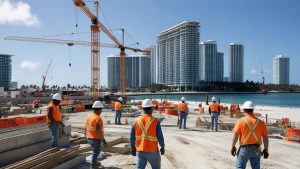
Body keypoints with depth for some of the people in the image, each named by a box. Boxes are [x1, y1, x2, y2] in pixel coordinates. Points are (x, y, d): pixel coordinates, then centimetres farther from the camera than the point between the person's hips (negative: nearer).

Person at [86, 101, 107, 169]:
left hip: (89, 138, 9)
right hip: (96, 139, -9)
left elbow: (88, 128, 11)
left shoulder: (89, 116, 3)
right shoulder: (98, 118, -23)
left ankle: (95, 163, 41)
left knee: (95, 151, 26)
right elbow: (99, 131, -26)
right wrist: (104, 141, -19)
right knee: (96, 152, 7)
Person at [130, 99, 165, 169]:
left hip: (140, 150, 2)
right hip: (152, 150, -2)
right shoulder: (155, 121, -13)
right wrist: (162, 147, 5)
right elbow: (160, 136, -10)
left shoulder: (137, 120, -3)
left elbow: (132, 136, 2)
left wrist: (133, 147, 14)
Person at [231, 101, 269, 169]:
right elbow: (265, 137, 1)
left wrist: (233, 147, 0)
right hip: (256, 149, 3)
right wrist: (266, 149, 11)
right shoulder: (260, 122, -1)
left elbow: (236, 135, -10)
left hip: (244, 149, -3)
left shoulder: (241, 121, -9)